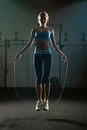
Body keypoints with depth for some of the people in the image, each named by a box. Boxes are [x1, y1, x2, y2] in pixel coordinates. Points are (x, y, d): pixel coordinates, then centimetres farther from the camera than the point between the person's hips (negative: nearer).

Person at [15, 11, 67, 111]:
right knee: (39, 79, 2)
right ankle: (39, 101, 9)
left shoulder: (50, 30, 9)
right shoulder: (35, 30, 8)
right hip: (37, 55, 0)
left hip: (47, 55, 0)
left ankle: (46, 101, 7)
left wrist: (62, 54, 7)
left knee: (46, 78, -1)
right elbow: (29, 44, 10)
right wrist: (20, 53, 3)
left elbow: (54, 44, 12)